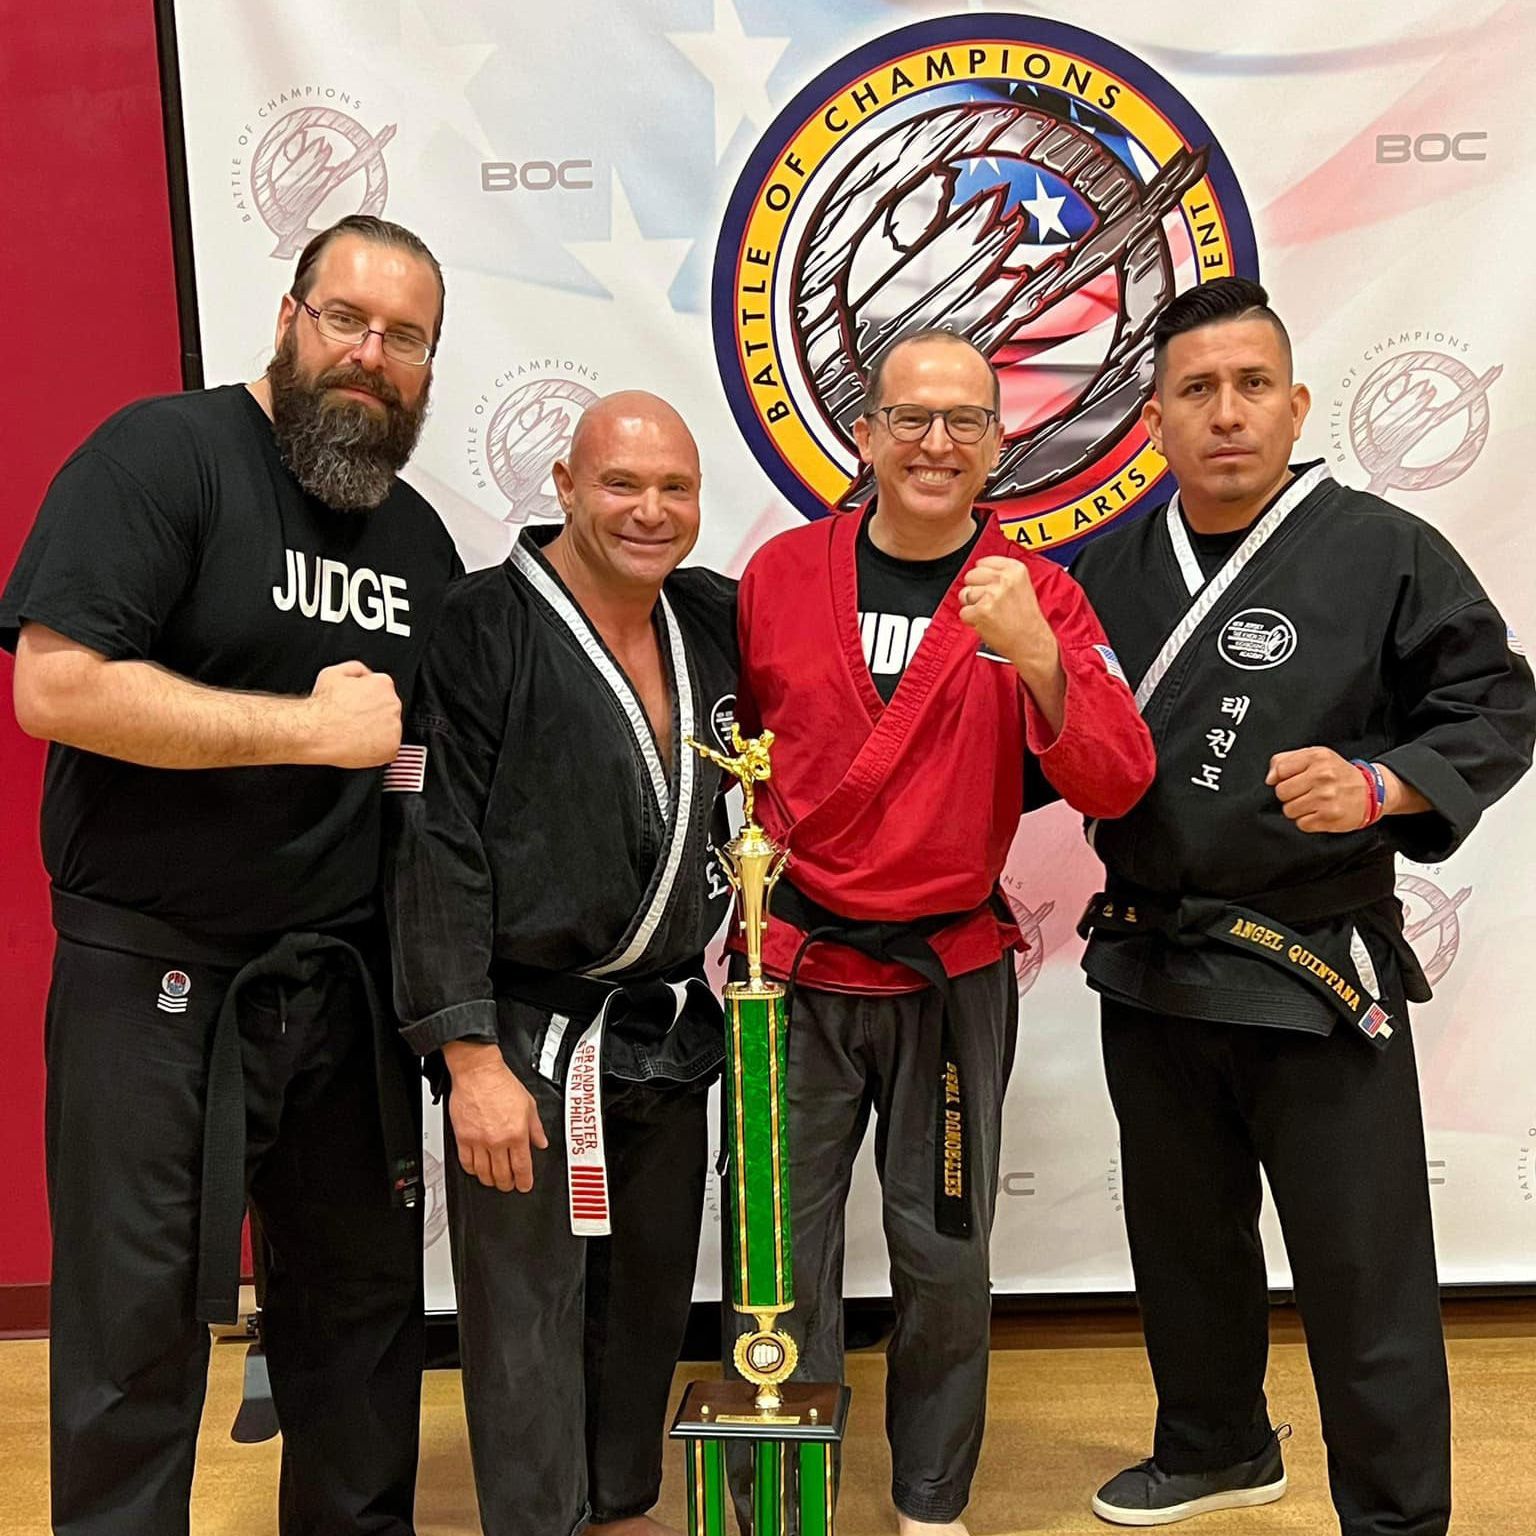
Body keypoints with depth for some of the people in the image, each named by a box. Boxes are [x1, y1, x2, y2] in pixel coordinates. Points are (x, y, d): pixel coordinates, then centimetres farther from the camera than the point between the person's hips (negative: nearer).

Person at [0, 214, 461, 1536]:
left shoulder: (420, 538, 12)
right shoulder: (164, 455, -8)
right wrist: (315, 727, -17)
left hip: (348, 981, 6)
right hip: (153, 979, -5)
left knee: (363, 1306, 15)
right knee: (138, 1329, 5)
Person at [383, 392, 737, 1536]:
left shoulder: (716, 619, 5)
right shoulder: (486, 626, -11)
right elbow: (437, 851, -13)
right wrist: (472, 1056, -16)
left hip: (672, 1032, 6)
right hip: (527, 1039, -5)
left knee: (651, 1299, 18)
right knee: (527, 1314, 4)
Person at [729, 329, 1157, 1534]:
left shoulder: (1037, 595, -4)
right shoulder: (780, 573, -2)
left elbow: (1114, 785, -15)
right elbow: (737, 745, 11)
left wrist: (1036, 655, -30)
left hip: (951, 974, 0)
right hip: (797, 967, 1)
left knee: (946, 1258, 11)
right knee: (781, 1256, 9)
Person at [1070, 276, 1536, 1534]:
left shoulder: (1385, 553, -7)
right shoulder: (1109, 572, 6)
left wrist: (1381, 786, -21)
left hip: (1315, 974, -5)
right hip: (1148, 961, 5)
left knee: (1362, 1274, 5)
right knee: (1184, 1241, 21)